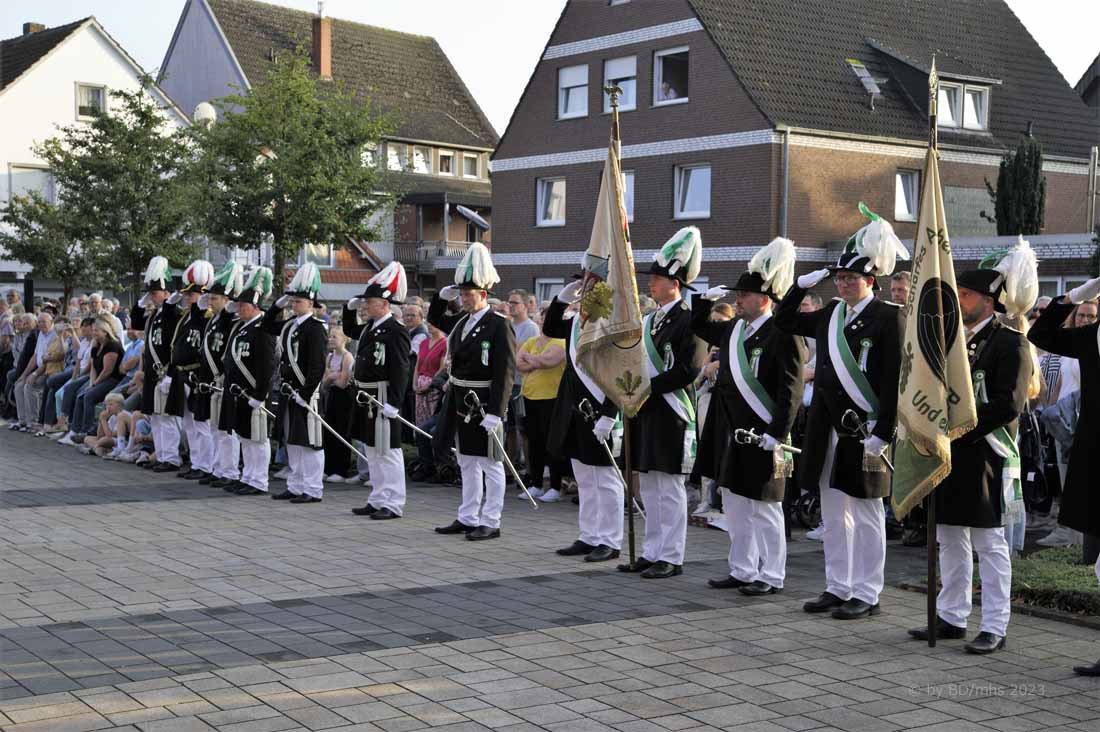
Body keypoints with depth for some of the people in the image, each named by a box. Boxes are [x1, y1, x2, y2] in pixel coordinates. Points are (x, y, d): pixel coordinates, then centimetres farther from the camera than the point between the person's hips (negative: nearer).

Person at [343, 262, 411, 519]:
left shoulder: (396, 330, -15)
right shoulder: (369, 328, 11)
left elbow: (400, 370, -20)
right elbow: (349, 330, 34)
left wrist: (394, 402, -25)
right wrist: (349, 308, 16)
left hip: (383, 399, -9)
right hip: (366, 399, 9)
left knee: (388, 452, -3)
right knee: (372, 452, 15)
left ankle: (394, 505, 2)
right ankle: (377, 500, 23)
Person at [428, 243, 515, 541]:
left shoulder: (499, 325, -14)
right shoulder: (461, 322, 9)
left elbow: (505, 373, -19)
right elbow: (434, 318, 29)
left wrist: (495, 412, -24)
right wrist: (442, 295, 10)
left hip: (485, 403, -8)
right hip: (460, 402, 8)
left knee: (490, 464, 0)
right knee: (467, 462, 15)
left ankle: (490, 523, 6)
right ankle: (467, 518, 24)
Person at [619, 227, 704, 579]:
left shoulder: (686, 320, -10)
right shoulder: (650, 320, 15)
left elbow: (688, 369, -17)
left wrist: (650, 386, -18)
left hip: (670, 414, -8)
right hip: (647, 413, 8)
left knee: (670, 487, -2)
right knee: (649, 487, 12)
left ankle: (671, 558, 4)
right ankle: (652, 553, 21)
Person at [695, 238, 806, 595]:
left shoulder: (782, 335, -14)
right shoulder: (733, 331, 11)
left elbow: (791, 391, -18)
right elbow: (699, 326, 30)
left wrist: (776, 433, -22)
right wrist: (707, 298, 14)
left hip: (763, 437, -8)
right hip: (733, 435, 8)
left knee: (764, 508, 1)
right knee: (735, 505, 14)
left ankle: (771, 576, 11)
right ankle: (743, 570, 24)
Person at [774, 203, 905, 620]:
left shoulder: (888, 317, -9)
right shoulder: (831, 316, 11)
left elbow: (893, 381, -14)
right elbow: (785, 321, 22)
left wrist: (882, 434, -18)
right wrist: (803, 284, 9)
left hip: (864, 432, -7)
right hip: (829, 430, 7)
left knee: (867, 516, 3)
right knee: (833, 514, 13)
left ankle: (867, 595, 11)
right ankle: (837, 588, 23)